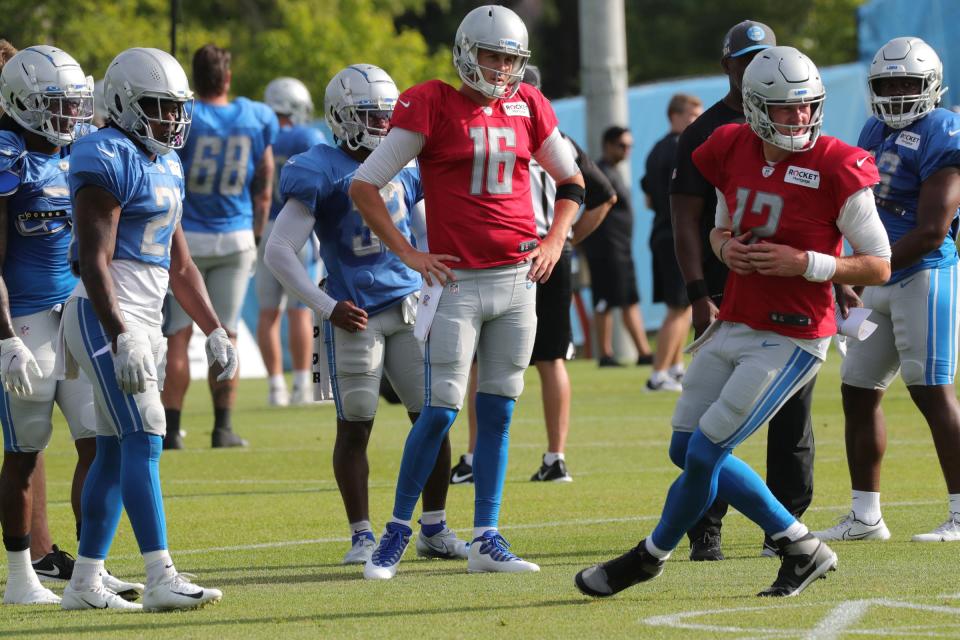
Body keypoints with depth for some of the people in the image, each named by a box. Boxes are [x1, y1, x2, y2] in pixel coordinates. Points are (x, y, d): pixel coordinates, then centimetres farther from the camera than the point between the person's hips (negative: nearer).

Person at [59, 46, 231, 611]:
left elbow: (178, 262, 23)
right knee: (145, 438, -15)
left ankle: (85, 583, 14)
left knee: (115, 451, 9)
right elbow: (94, 260, -19)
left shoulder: (166, 165, 17)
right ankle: (161, 579, -20)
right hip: (107, 317, -10)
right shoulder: (107, 160, -13)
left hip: (144, 320, 10)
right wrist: (121, 338, -26)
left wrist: (214, 330, 19)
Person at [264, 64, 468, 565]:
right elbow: (278, 251, -9)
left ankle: (434, 529, 14)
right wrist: (326, 306, -12)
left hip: (409, 309, 5)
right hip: (355, 316, -5)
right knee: (354, 427, -1)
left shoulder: (404, 168, 10)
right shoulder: (323, 175, -8)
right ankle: (361, 536, 8)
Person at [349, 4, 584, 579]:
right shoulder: (432, 106, -6)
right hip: (458, 283, -4)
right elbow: (364, 186, -6)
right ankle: (398, 531, 6)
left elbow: (571, 181, 22)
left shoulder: (528, 107, 8)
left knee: (497, 414, 6)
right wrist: (407, 254, -8)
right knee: (441, 412, -7)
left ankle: (487, 540, 10)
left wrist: (554, 240, 7)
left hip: (518, 279, 4)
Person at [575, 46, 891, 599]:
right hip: (735, 326, 8)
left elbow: (879, 266, -10)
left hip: (792, 340, -8)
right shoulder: (734, 154, 2)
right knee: (688, 451, 11)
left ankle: (652, 555, 20)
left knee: (705, 453, -6)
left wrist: (803, 263, -22)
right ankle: (802, 548, 18)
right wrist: (725, 249, -5)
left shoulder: (837, 170, -15)